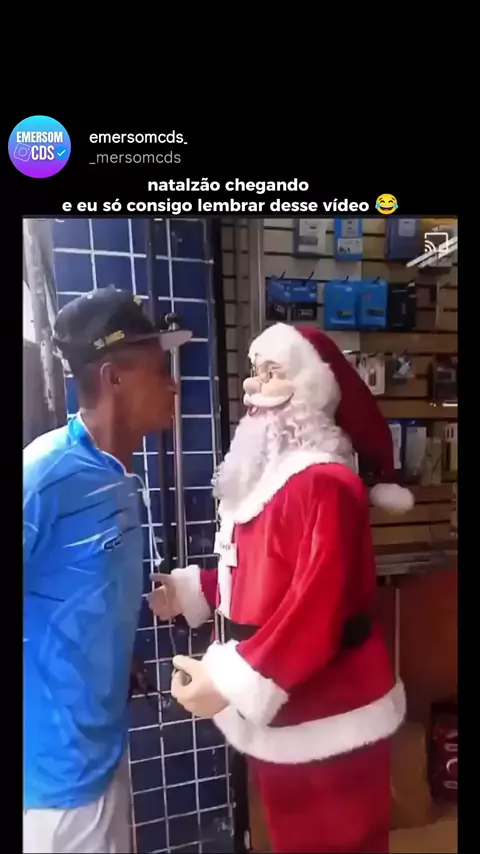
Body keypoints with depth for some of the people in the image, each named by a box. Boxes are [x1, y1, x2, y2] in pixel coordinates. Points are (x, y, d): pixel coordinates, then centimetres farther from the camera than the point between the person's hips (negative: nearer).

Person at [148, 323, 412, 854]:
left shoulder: (324, 483, -25)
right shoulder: (267, 476, 6)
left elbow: (317, 608, -29)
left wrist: (234, 681, -28)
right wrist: (188, 591, 6)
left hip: (326, 723, -9)